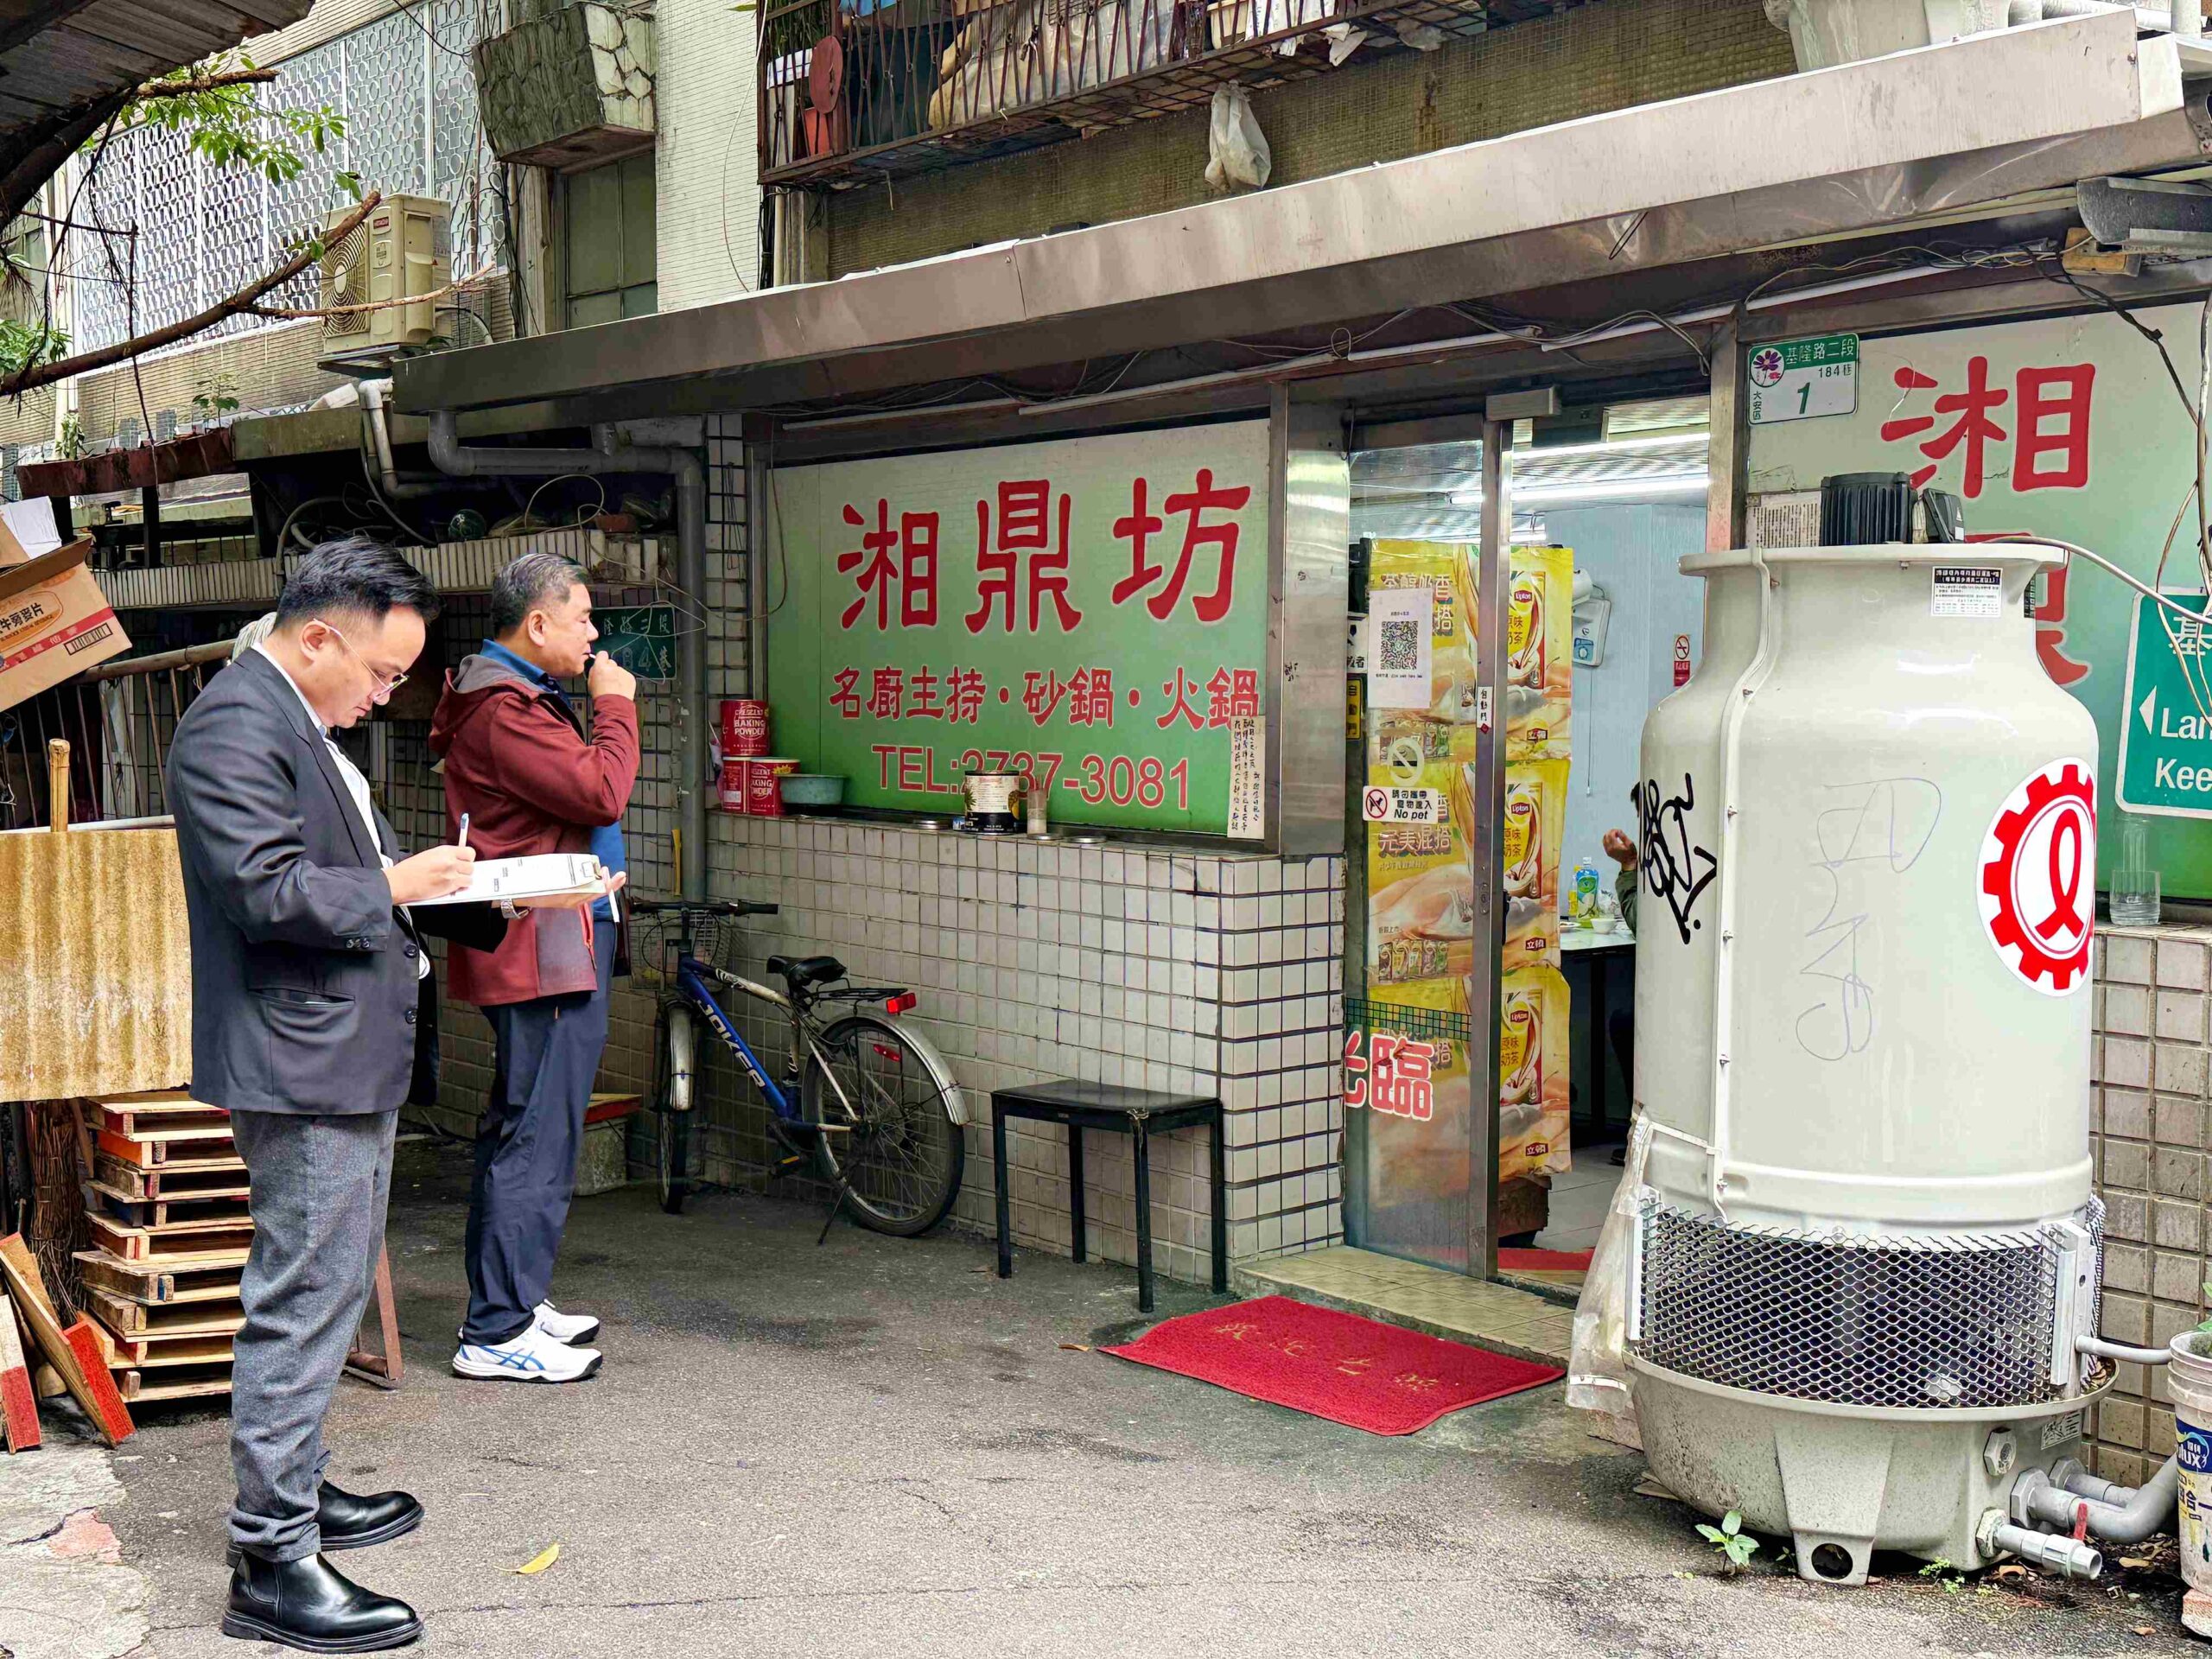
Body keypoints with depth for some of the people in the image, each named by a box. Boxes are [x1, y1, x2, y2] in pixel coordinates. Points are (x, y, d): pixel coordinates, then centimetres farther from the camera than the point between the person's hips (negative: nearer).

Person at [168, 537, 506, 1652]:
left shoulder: (304, 722, 17)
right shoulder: (235, 723, -16)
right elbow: (267, 889, -25)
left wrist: (463, 892, 11)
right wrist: (395, 886, -15)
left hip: (350, 1058, 11)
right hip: (299, 1063, -11)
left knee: (329, 1291, 20)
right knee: (302, 1300, -7)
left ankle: (295, 1491, 34)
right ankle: (272, 1562, 1)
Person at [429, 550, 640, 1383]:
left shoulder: (518, 697, 19)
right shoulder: (504, 710, -16)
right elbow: (602, 792, -22)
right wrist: (615, 706, -10)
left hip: (558, 946, 12)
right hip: (545, 950, -12)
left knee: (522, 1130, 17)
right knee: (537, 1137, -8)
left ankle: (515, 1304, 28)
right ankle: (498, 1332, -3)